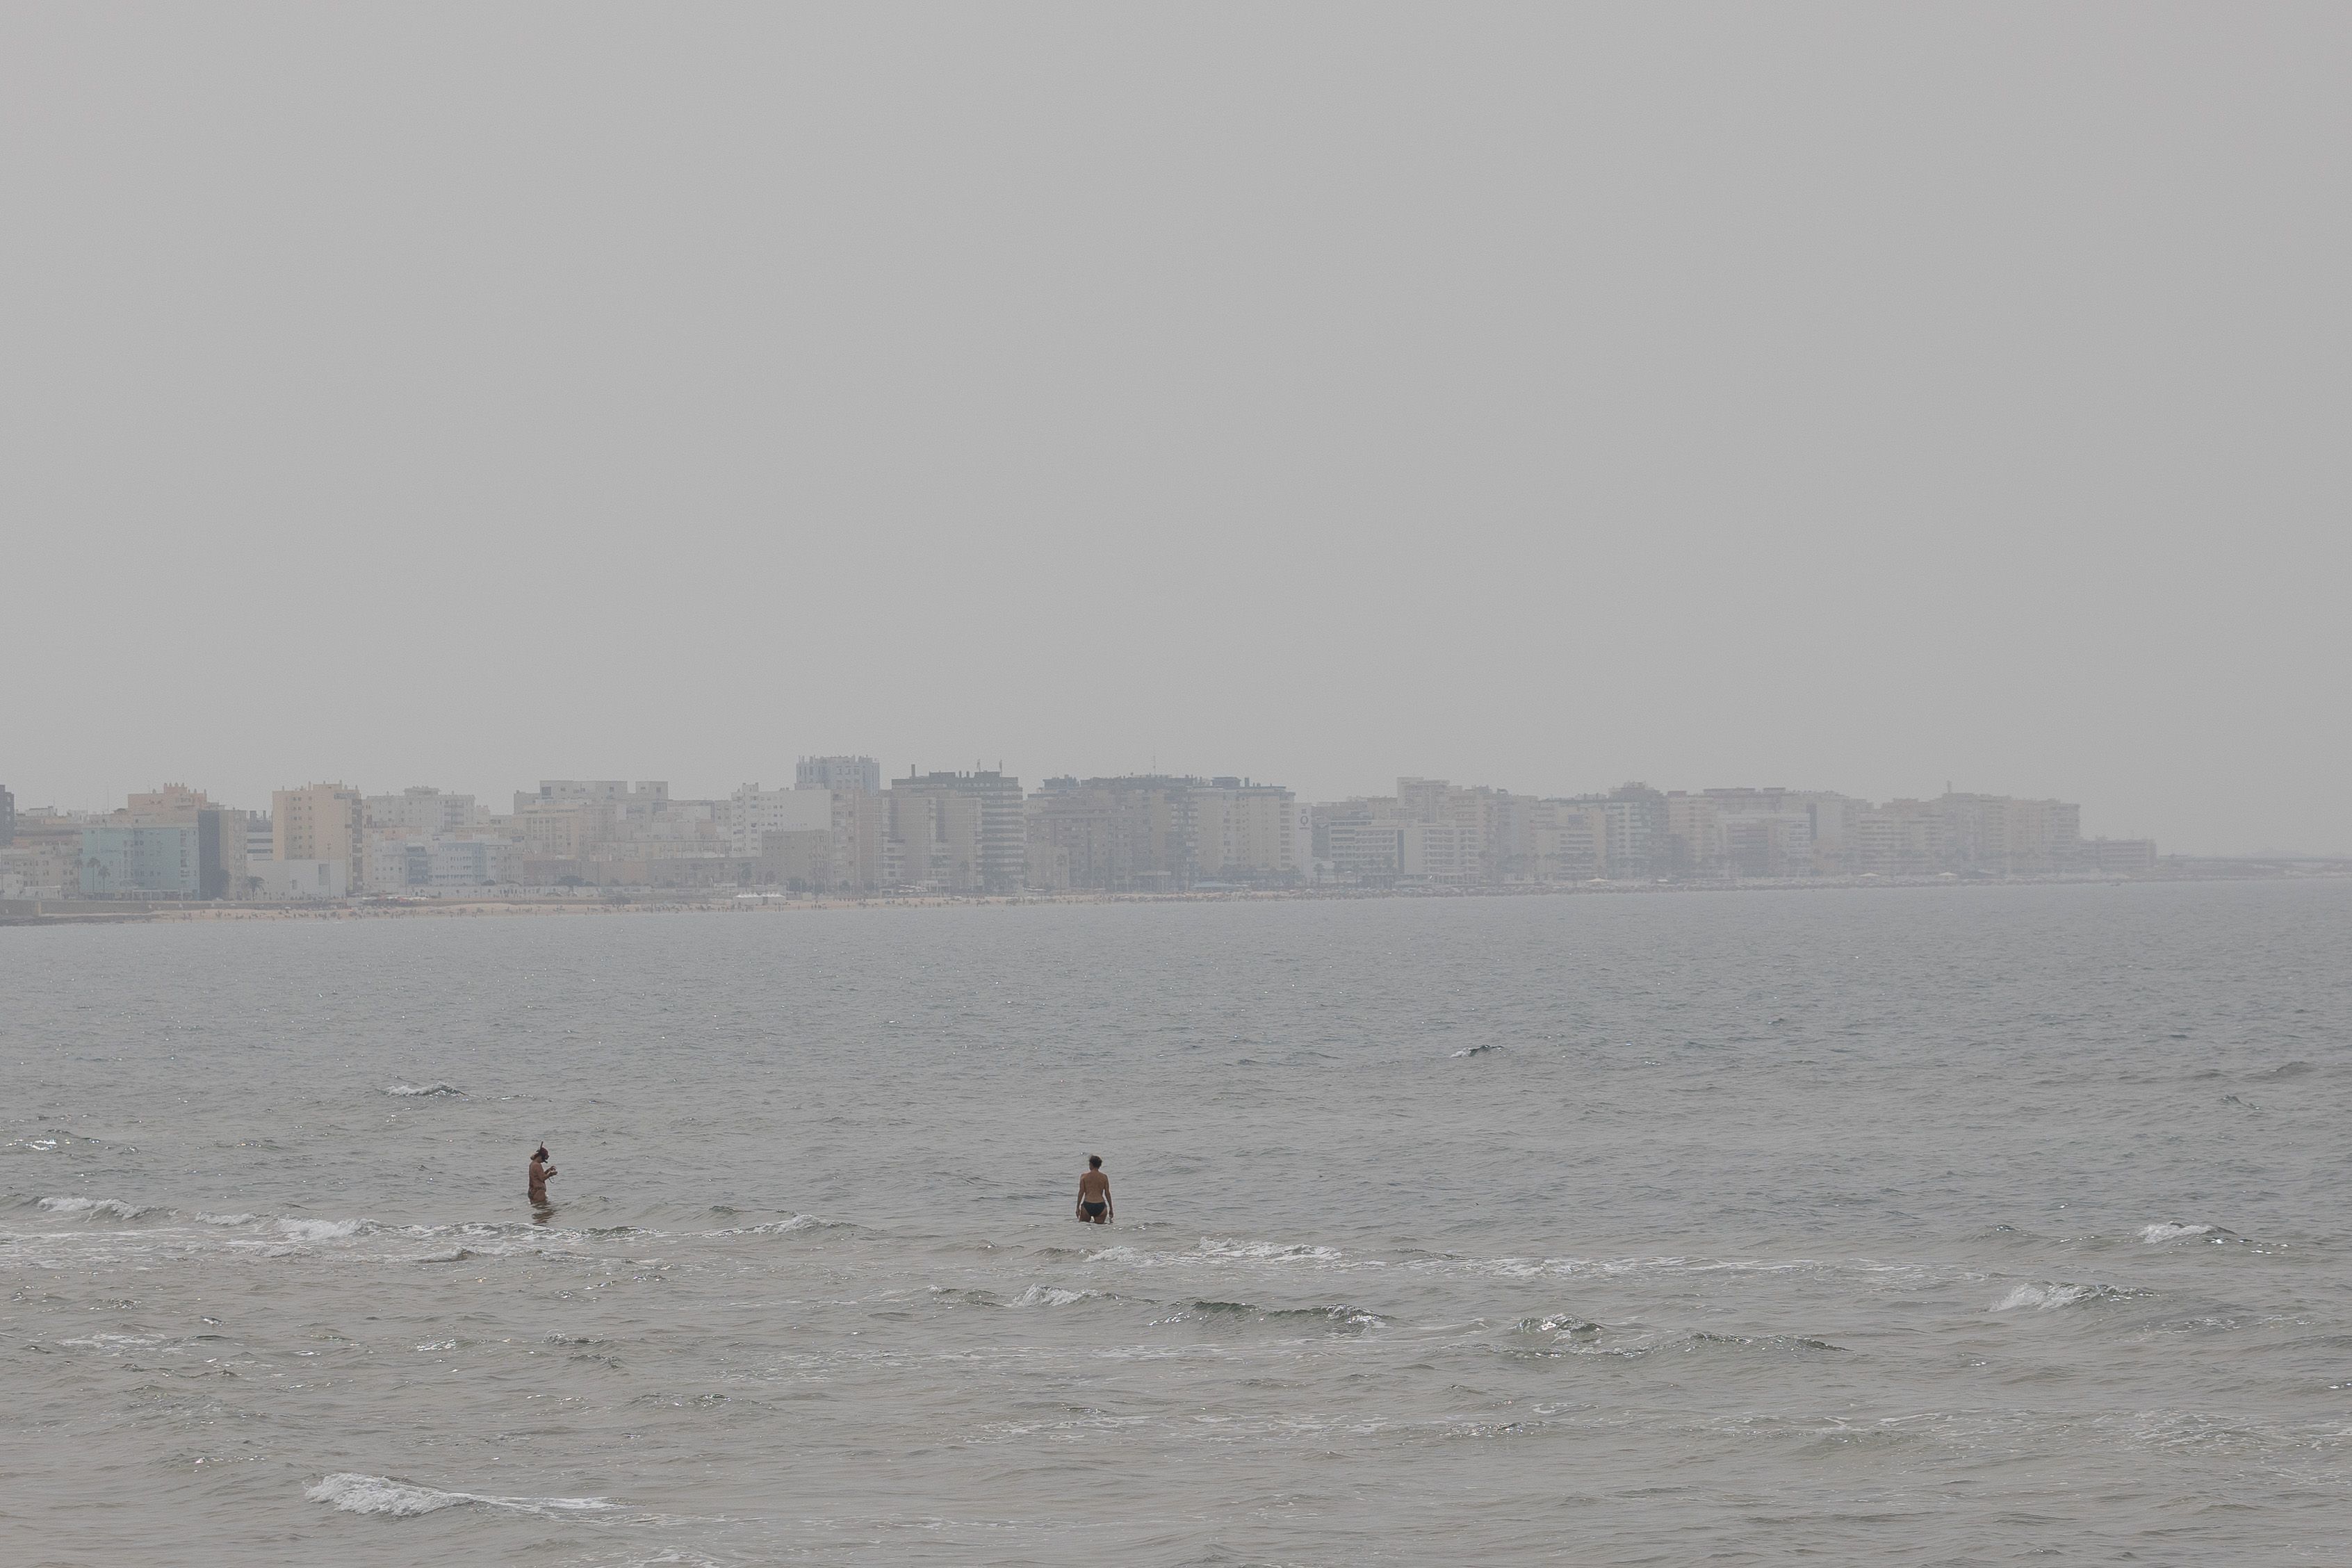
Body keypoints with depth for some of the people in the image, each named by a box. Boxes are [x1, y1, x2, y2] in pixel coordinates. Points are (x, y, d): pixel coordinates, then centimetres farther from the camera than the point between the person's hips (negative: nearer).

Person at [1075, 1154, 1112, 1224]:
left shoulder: (1084, 1177, 2)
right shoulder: (1104, 1177, 7)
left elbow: (1081, 1192, 1)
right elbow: (1107, 1193, 8)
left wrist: (1078, 1207, 8)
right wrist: (1111, 1209, 16)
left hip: (1087, 1206, -2)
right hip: (1100, 1206, 2)